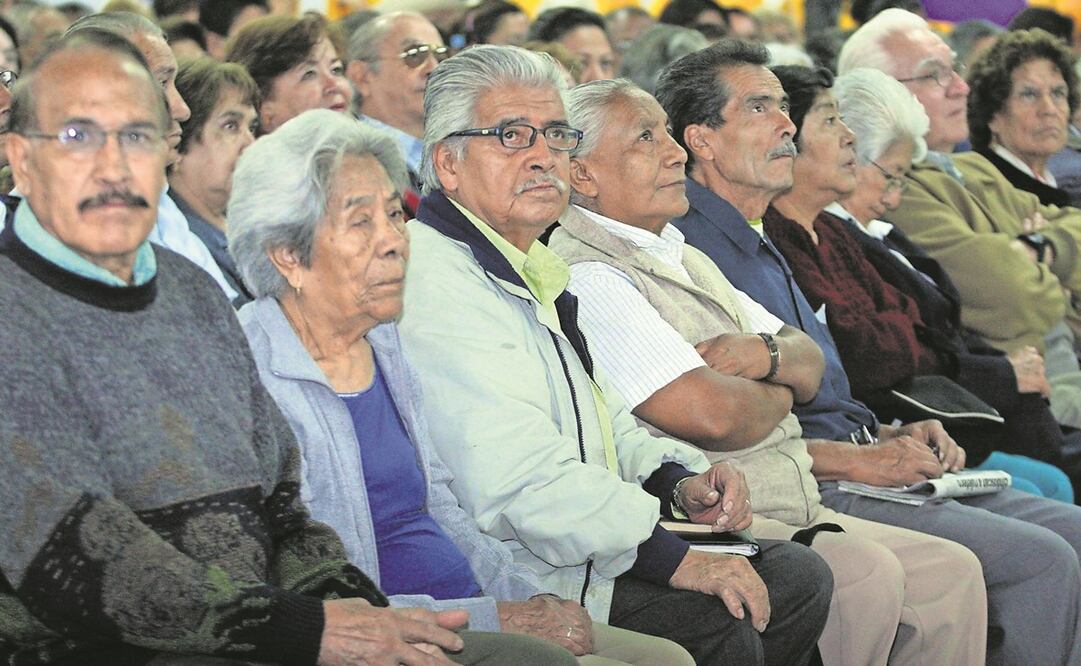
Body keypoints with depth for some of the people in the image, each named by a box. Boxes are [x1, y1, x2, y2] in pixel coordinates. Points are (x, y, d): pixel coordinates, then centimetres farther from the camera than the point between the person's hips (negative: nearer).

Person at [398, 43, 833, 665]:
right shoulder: (435, 283, -18)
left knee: (799, 576, 7)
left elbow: (604, 419, 26)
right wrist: (677, 559, -23)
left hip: (593, 540, 11)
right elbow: (521, 483, -27)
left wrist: (679, 481, 5)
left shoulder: (531, 270, 18)